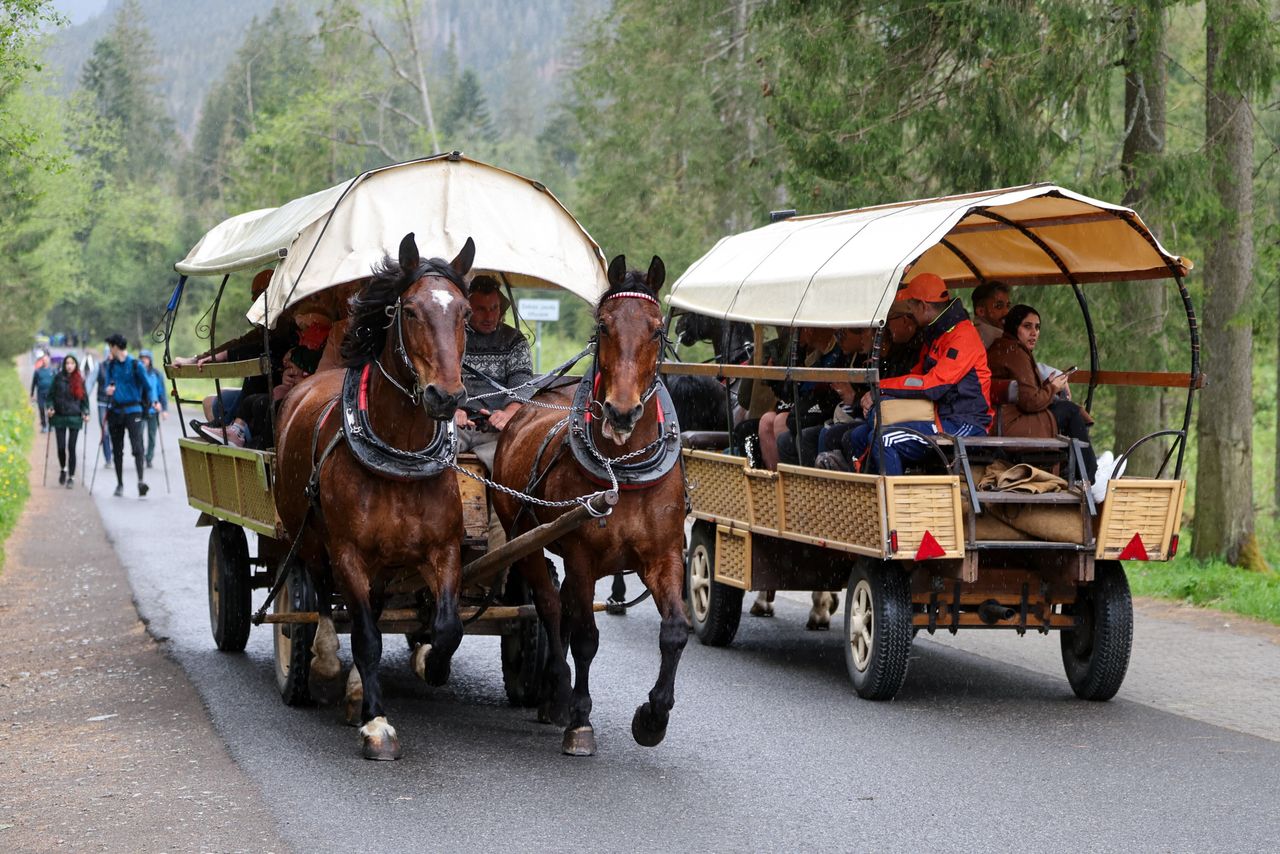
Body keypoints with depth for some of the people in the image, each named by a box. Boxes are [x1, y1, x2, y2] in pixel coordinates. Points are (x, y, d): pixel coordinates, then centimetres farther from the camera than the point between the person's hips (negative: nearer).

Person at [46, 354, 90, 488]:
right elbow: (51, 395, 6)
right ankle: (63, 469, 28)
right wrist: (51, 407, -8)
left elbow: (84, 397, 9)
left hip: (75, 417, 0)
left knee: (71, 447, -3)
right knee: (61, 446, 0)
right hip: (59, 417, 0)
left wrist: (86, 413, -1)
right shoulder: (59, 378, 1)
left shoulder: (79, 379, 4)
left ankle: (71, 477, 4)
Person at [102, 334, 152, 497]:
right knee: (117, 450, 9)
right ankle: (120, 484, 18)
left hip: (133, 411, -5)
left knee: (137, 447, -16)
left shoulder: (135, 365, -5)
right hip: (116, 411, 5)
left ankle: (141, 481, -24)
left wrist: (146, 405, 7)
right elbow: (109, 383, 16)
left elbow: (147, 387, 3)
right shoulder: (111, 365, 9)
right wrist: (109, 389, -6)